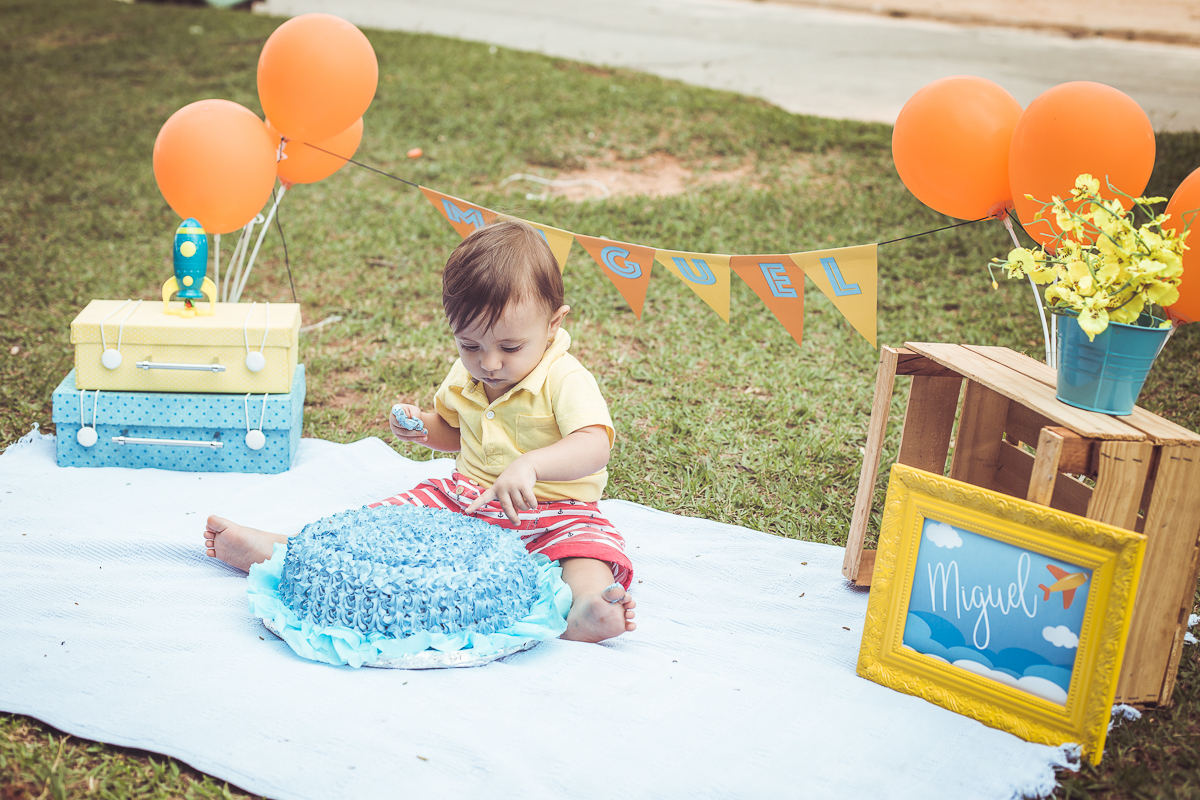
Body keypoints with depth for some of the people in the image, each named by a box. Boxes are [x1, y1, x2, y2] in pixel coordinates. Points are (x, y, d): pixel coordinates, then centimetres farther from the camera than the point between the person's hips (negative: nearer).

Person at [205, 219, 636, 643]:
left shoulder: (567, 381, -18)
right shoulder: (465, 377, 4)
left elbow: (594, 447, -33)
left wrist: (530, 465, -50)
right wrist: (421, 426, -1)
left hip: (550, 510, -5)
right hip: (463, 500, 6)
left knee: (589, 540, -34)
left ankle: (588, 605, -62)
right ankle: (278, 548, -3)